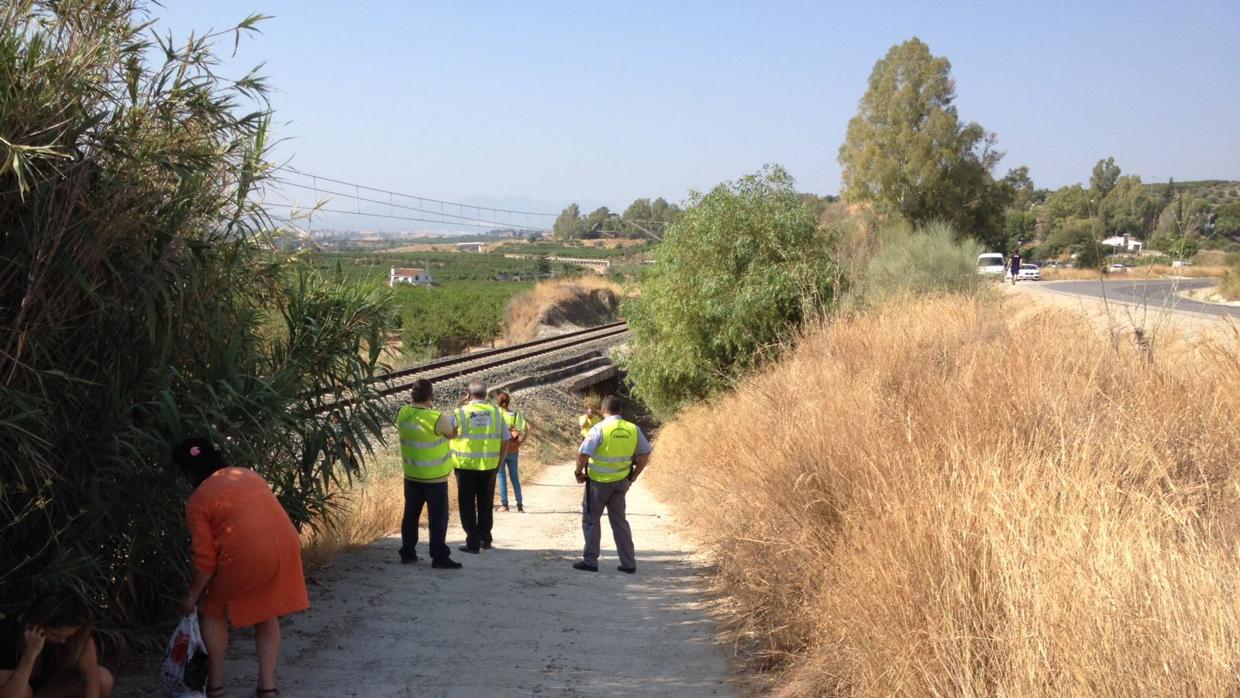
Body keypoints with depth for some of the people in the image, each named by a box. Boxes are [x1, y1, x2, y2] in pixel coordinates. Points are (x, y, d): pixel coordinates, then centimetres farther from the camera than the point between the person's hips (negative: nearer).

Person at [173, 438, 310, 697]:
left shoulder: (198, 501, 4)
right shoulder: (247, 474, 20)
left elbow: (206, 559, 1)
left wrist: (193, 595, 15)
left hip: (247, 556, -5)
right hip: (286, 546, 5)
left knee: (214, 612, 20)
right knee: (268, 614, 23)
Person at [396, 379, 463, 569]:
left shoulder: (403, 414, -8)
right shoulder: (438, 419, -23)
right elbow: (453, 433, -5)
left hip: (411, 475, 5)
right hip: (435, 477, -5)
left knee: (411, 514, 16)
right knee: (438, 517, 2)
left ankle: (407, 552, 22)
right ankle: (439, 557, 3)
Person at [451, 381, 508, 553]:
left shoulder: (460, 412, -7)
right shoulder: (495, 412, 2)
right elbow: (505, 440, 4)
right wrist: (499, 462, 14)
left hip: (466, 466, -3)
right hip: (489, 466, 3)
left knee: (467, 506, 8)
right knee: (485, 505, 17)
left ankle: (473, 542, 5)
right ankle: (485, 540, 25)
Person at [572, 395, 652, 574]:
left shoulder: (599, 429, -15)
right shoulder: (633, 429, -1)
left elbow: (582, 455, -20)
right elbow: (645, 454, 5)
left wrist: (579, 472, -3)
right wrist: (634, 475, 14)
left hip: (598, 482, -4)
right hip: (621, 483, 5)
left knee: (591, 520, 11)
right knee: (619, 521, 15)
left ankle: (590, 561, 14)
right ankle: (628, 563, 14)